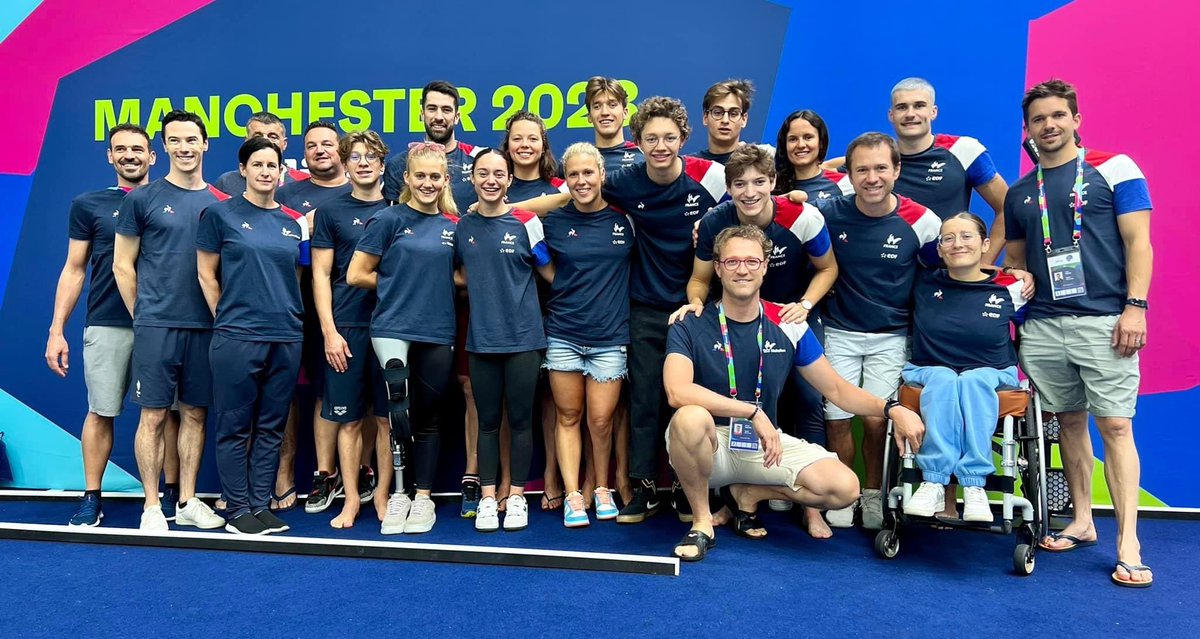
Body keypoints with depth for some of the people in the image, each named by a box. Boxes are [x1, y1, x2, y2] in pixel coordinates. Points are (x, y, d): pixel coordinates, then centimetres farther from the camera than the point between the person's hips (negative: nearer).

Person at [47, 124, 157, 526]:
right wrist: (56, 330, 2)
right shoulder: (89, 205, 7)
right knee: (101, 412, 3)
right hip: (106, 326, 0)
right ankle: (91, 498, 14)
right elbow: (74, 270, 8)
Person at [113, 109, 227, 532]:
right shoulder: (142, 199, 1)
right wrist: (142, 318, 1)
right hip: (155, 326, -3)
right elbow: (123, 266, 3)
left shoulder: (219, 203, 9)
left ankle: (187, 501, 20)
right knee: (154, 415, 1)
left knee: (195, 413, 9)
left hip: (204, 327, 3)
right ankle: (152, 505, 12)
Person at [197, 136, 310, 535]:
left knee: (271, 427, 9)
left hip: (287, 337, 4)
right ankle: (238, 510, 13)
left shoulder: (293, 221, 11)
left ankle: (262, 505, 19)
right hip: (236, 337, -4)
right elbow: (206, 275, 2)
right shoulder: (220, 213, 1)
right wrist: (227, 319, 0)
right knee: (235, 427, 3)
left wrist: (289, 316, 9)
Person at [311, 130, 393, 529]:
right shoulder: (330, 211, 5)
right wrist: (330, 331, -6)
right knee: (349, 418, 4)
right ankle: (351, 498, 15)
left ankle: (383, 495, 17)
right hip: (346, 328, -1)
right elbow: (320, 275, 2)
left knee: (387, 417, 5)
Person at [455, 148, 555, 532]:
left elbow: (551, 274, 2)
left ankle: (516, 496, 17)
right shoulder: (462, 227, 6)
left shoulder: (525, 222, -3)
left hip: (523, 337, -2)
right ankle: (488, 498, 18)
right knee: (488, 420, 9)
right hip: (481, 338, 2)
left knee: (520, 418, 5)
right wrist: (485, 291, 3)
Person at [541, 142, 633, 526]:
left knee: (601, 420, 0)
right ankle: (572, 495, 14)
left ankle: (602, 488, 22)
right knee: (568, 417, 5)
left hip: (610, 336, -1)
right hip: (563, 333, 1)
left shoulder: (624, 219, 1)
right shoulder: (554, 222, 2)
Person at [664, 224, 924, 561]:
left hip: (765, 443, 4)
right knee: (691, 418, -38)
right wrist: (753, 412, -31)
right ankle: (701, 522, -11)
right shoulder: (691, 326, -11)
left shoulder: (787, 326, 0)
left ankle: (746, 494, 8)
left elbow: (836, 389, 5)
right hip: (709, 445, -3)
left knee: (844, 487, -17)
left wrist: (891, 408, -13)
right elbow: (677, 391, -28)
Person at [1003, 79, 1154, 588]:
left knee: (1114, 425, -7)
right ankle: (1082, 521, 22)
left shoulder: (1114, 168, 3)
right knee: (1069, 422, 10)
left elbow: (1138, 241, -2)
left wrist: (1135, 306, -11)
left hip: (1104, 321, -4)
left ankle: (1128, 544, -4)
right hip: (1043, 326, 4)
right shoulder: (1019, 193, 15)